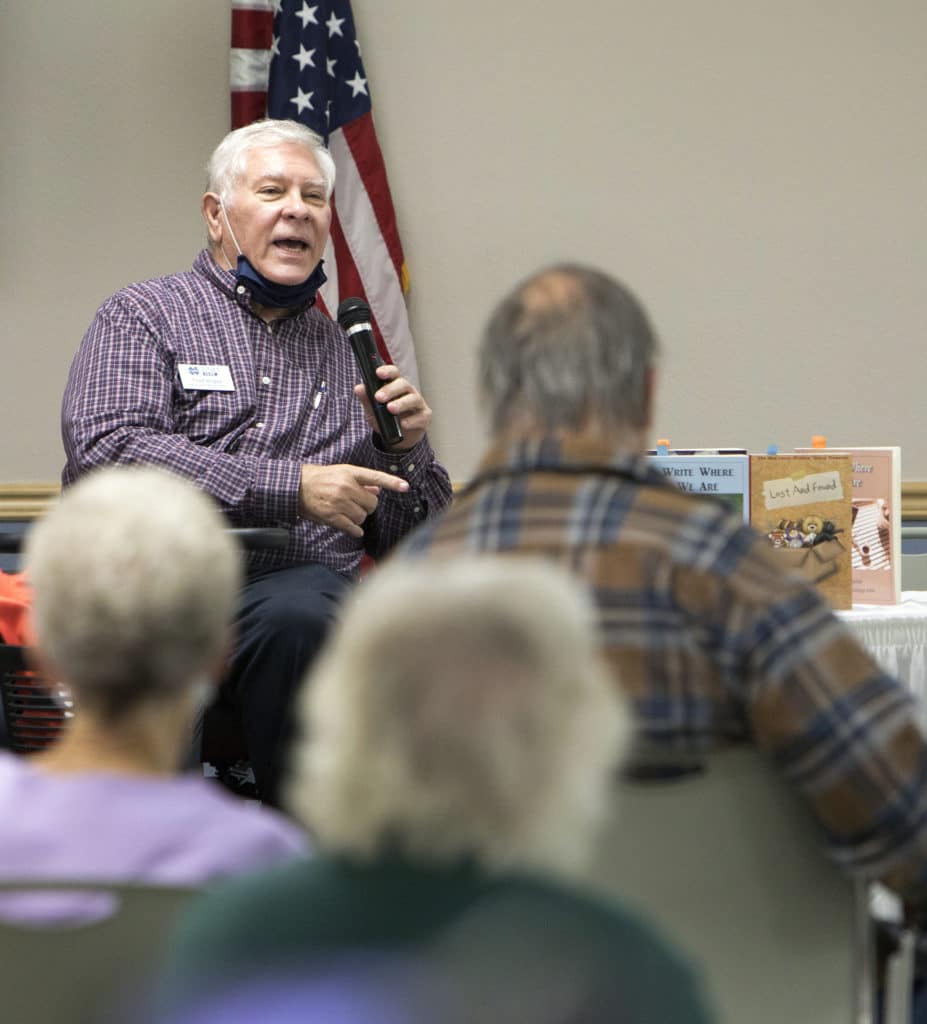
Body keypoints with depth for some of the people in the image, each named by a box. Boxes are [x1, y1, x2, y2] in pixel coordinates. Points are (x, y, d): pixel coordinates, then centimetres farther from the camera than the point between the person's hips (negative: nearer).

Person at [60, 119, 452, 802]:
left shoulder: (350, 355, 27)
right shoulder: (143, 317, 14)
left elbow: (412, 541, 28)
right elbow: (104, 451, -7)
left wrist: (403, 450, 6)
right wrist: (292, 488, -10)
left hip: (316, 586, 4)